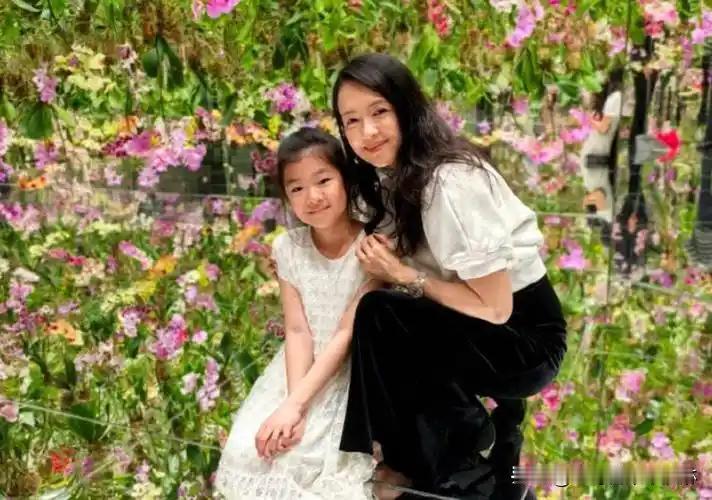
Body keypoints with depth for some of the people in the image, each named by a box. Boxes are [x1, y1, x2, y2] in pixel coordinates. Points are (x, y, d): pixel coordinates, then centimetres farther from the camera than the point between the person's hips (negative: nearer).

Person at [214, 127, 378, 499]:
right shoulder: (287, 248, -4)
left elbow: (348, 333, -18)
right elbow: (298, 332, -8)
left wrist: (295, 404, -24)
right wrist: (294, 404, -24)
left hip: (355, 373, -4)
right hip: (303, 368, 4)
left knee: (322, 459, -25)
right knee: (249, 451, -14)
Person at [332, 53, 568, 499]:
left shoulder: (452, 181, -24)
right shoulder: (390, 178, 3)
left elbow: (494, 308, -22)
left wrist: (403, 275, -18)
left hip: (527, 335, -8)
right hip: (473, 331, 8)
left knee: (379, 316, -24)